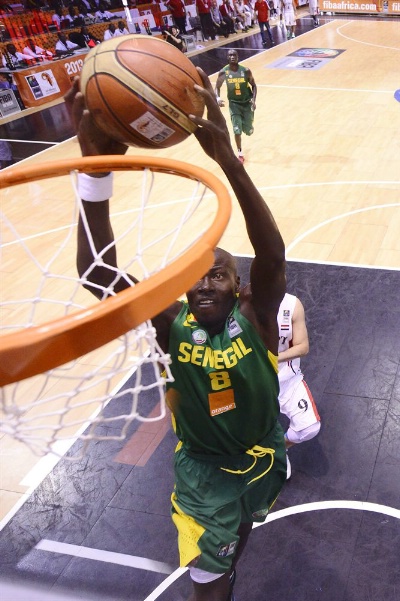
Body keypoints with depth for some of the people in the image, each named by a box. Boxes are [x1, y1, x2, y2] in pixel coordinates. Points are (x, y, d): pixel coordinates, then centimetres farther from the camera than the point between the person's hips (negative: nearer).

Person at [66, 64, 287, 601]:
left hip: (262, 458, 1)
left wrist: (227, 157, -56)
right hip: (204, 472, -1)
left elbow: (273, 255, -44)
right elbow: (98, 274, -35)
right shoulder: (173, 326, -21)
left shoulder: (255, 318, -22)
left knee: (244, 524, 31)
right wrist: (97, 171, -48)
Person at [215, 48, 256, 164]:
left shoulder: (246, 71, -13)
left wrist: (253, 99, -16)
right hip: (234, 103, 0)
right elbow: (217, 87, -1)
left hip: (247, 102, 0)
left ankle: (247, 123, 46)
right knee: (237, 130, -9)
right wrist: (218, 98, -22)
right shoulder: (223, 72, -12)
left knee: (248, 131, 7)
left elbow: (253, 85, -1)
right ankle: (240, 153, 11)